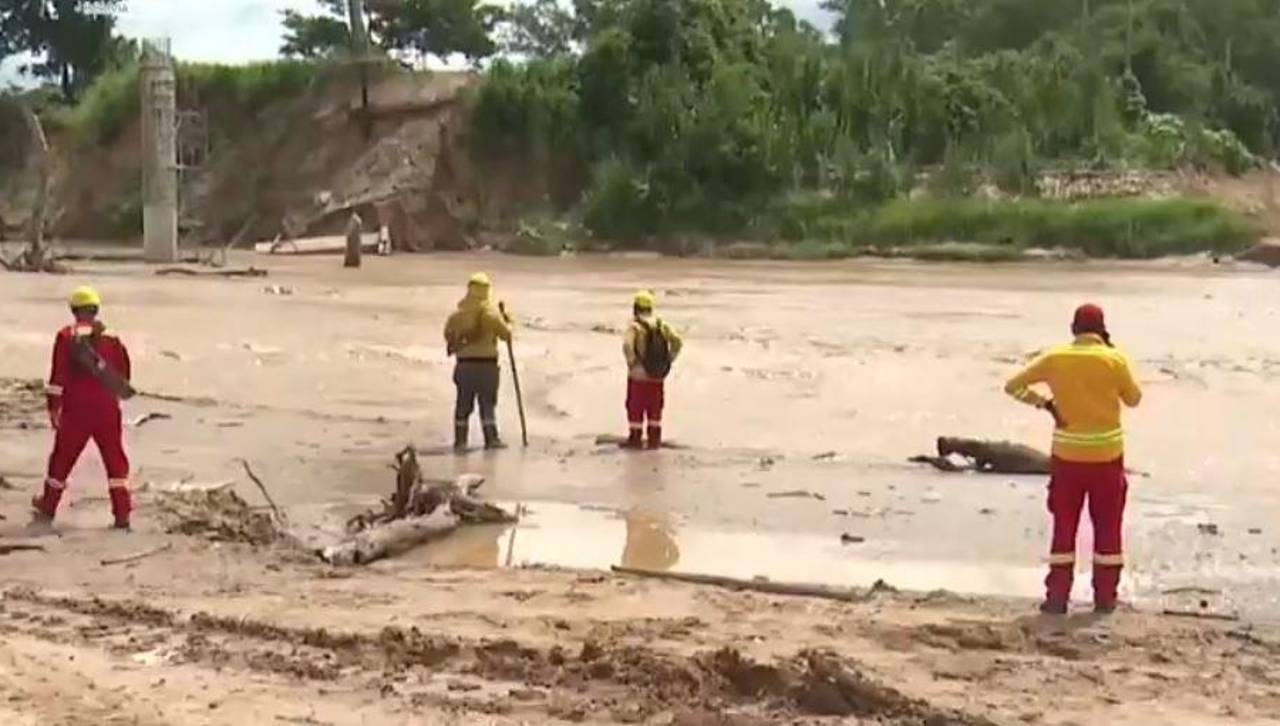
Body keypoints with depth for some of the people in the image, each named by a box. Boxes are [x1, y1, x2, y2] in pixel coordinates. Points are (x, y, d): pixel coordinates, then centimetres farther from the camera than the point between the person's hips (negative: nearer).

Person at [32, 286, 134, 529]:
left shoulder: (66, 336, -6)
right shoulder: (111, 337, 1)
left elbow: (58, 375, -8)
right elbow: (124, 374, 8)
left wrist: (53, 407, -1)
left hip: (75, 409, -1)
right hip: (107, 409, 1)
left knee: (63, 457, 14)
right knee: (115, 460, 6)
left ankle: (48, 508, 27)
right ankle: (122, 514, 1)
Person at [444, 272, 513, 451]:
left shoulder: (458, 312, 4)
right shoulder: (491, 311, -7)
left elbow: (448, 334, 11)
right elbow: (506, 334, -3)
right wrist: (506, 319, 13)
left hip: (464, 364, 3)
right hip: (486, 364, -3)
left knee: (463, 403, 9)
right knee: (488, 403, 2)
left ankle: (460, 440, 11)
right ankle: (491, 438, -2)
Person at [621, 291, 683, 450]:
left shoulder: (634, 326, -12)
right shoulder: (661, 325, 3)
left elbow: (627, 346, -28)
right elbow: (678, 341, -3)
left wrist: (633, 364, -17)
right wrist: (668, 361, 2)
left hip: (638, 376, -5)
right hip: (658, 376, 5)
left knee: (635, 407, 7)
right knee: (655, 408, 14)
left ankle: (635, 438, 10)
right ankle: (655, 439, 15)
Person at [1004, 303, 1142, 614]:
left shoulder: (1055, 359, -3)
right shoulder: (1114, 360, -9)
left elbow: (1012, 386, 1)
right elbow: (1134, 399, 7)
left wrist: (1043, 403, 2)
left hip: (1067, 456, 1)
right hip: (1107, 456, -1)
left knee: (1064, 527, 9)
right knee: (1108, 528, 11)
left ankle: (1057, 597, 9)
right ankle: (1105, 597, 14)